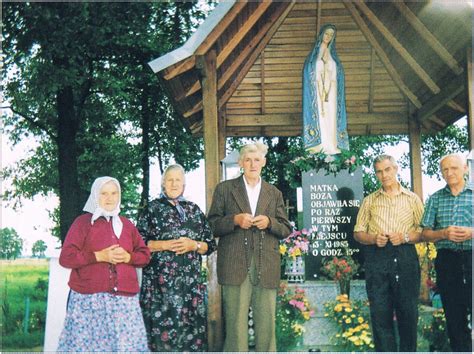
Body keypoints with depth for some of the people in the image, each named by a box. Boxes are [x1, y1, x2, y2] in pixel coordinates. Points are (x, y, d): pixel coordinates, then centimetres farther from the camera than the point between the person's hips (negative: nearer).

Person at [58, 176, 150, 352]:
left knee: (126, 342, -5)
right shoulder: (83, 222, 4)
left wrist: (127, 257, -4)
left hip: (124, 298, 3)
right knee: (88, 342, -9)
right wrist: (99, 256, -13)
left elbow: (144, 254, 16)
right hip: (89, 298, -3)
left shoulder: (126, 224, 16)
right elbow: (66, 257, -4)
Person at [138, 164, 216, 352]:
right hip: (160, 281, -3)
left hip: (191, 281, 3)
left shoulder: (194, 209, 13)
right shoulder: (152, 208, 5)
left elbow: (210, 244, 12)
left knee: (191, 327, 2)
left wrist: (194, 245, -7)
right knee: (162, 326, -4)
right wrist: (165, 245, -12)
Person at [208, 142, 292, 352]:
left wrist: (269, 222, -6)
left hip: (266, 268, 2)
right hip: (235, 266, -2)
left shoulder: (274, 193, 17)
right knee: (236, 324, -3)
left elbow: (286, 230, 15)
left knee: (266, 324, 2)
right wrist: (235, 220, -11)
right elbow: (212, 226, 6)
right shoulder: (224, 189, 11)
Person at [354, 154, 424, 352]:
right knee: (380, 313, -1)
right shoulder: (369, 201, 15)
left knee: (408, 312, 0)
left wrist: (405, 237, -11)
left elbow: (424, 231, 7)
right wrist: (373, 238, -6)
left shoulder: (412, 199, 12)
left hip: (405, 257, -1)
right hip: (376, 259, 1)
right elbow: (358, 233, 14)